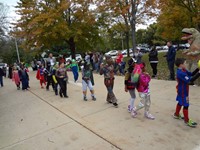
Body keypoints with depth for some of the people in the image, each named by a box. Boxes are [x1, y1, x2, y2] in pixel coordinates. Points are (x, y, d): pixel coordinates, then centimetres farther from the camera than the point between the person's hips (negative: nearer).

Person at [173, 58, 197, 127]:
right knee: (186, 105, 0)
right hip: (183, 92, -10)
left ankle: (176, 114, 40)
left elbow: (191, 74, 5)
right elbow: (188, 80, -35)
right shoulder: (180, 73, -29)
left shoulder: (183, 70, 2)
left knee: (180, 102, 23)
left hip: (182, 91, 10)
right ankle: (187, 120, 14)